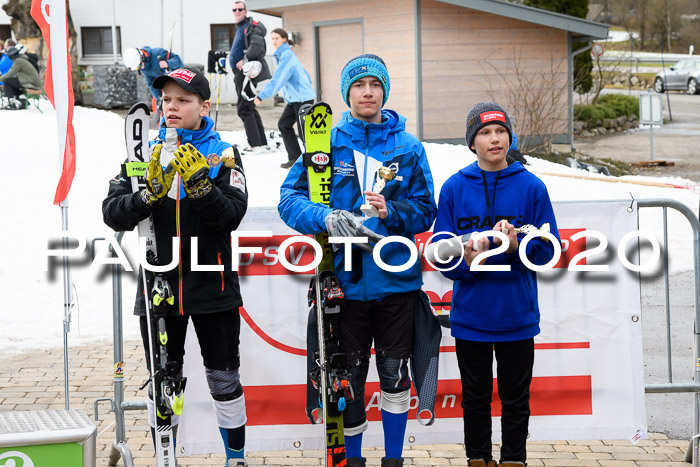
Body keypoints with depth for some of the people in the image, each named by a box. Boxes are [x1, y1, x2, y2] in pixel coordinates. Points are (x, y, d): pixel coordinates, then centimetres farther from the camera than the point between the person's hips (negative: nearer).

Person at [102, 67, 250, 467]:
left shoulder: (223, 155, 0)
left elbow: (231, 216, -12)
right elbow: (113, 212, -4)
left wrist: (200, 183, -26)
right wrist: (150, 194, -21)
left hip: (212, 286, -2)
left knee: (225, 380, 8)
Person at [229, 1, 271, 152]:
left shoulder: (251, 26, -11)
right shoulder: (239, 28, 19)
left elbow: (257, 44, -28)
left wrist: (245, 60, -30)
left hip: (247, 72, -11)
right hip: (240, 72, 11)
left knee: (244, 109, -12)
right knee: (249, 108, 15)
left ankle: (255, 144, -12)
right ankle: (262, 142, 20)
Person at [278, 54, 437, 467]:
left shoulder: (408, 147, 4)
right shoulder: (326, 144, 2)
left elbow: (426, 212, 4)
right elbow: (290, 198, -3)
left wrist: (391, 212, -16)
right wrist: (327, 218, -22)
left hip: (396, 281, 1)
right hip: (345, 281, -1)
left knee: (395, 375, 8)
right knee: (349, 377, 7)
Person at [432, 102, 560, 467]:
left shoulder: (531, 187, -2)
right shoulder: (454, 188, 0)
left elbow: (548, 248, -2)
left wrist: (517, 247, -21)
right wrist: (466, 262, -21)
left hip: (517, 314, -1)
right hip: (470, 312, 1)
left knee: (515, 398, 8)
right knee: (475, 396, 13)